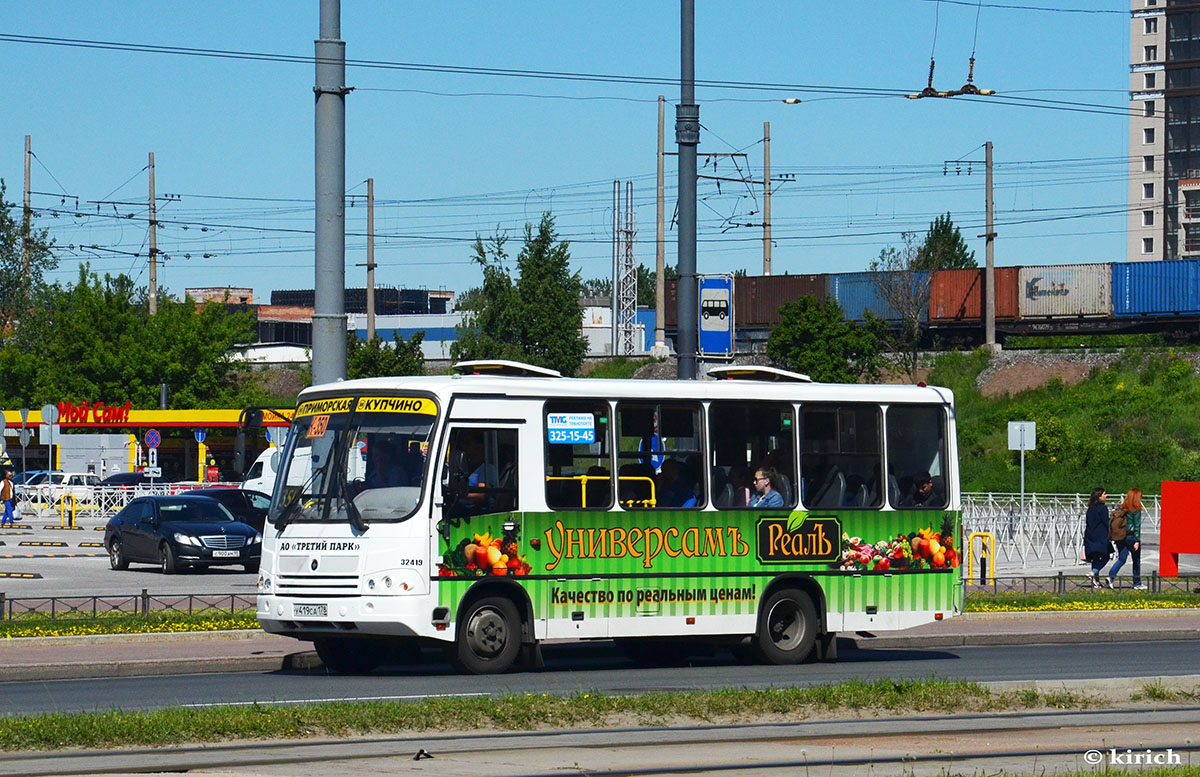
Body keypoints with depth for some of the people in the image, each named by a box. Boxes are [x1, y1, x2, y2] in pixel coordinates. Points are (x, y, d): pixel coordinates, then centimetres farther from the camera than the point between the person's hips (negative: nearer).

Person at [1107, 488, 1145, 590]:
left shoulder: (1123, 508, 6)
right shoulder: (1136, 510, -11)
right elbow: (1137, 526, -13)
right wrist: (1137, 541, -13)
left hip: (1121, 537, 5)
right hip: (1131, 537, -5)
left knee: (1121, 559, 7)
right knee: (1136, 560, 10)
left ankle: (1111, 577, -13)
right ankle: (1137, 583, 17)